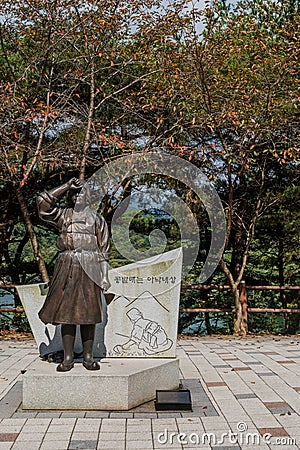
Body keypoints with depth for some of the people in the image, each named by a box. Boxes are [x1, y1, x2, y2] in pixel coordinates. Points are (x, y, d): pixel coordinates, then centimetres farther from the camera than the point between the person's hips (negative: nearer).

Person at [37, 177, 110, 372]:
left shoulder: (96, 218, 11)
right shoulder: (63, 215, 15)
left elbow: (104, 250, 7)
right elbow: (44, 201, 1)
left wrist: (105, 275, 0)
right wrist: (66, 186, 3)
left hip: (89, 268, -1)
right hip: (67, 266, 1)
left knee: (88, 312, 0)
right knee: (66, 311, 0)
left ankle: (89, 357, 10)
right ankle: (68, 357, 8)